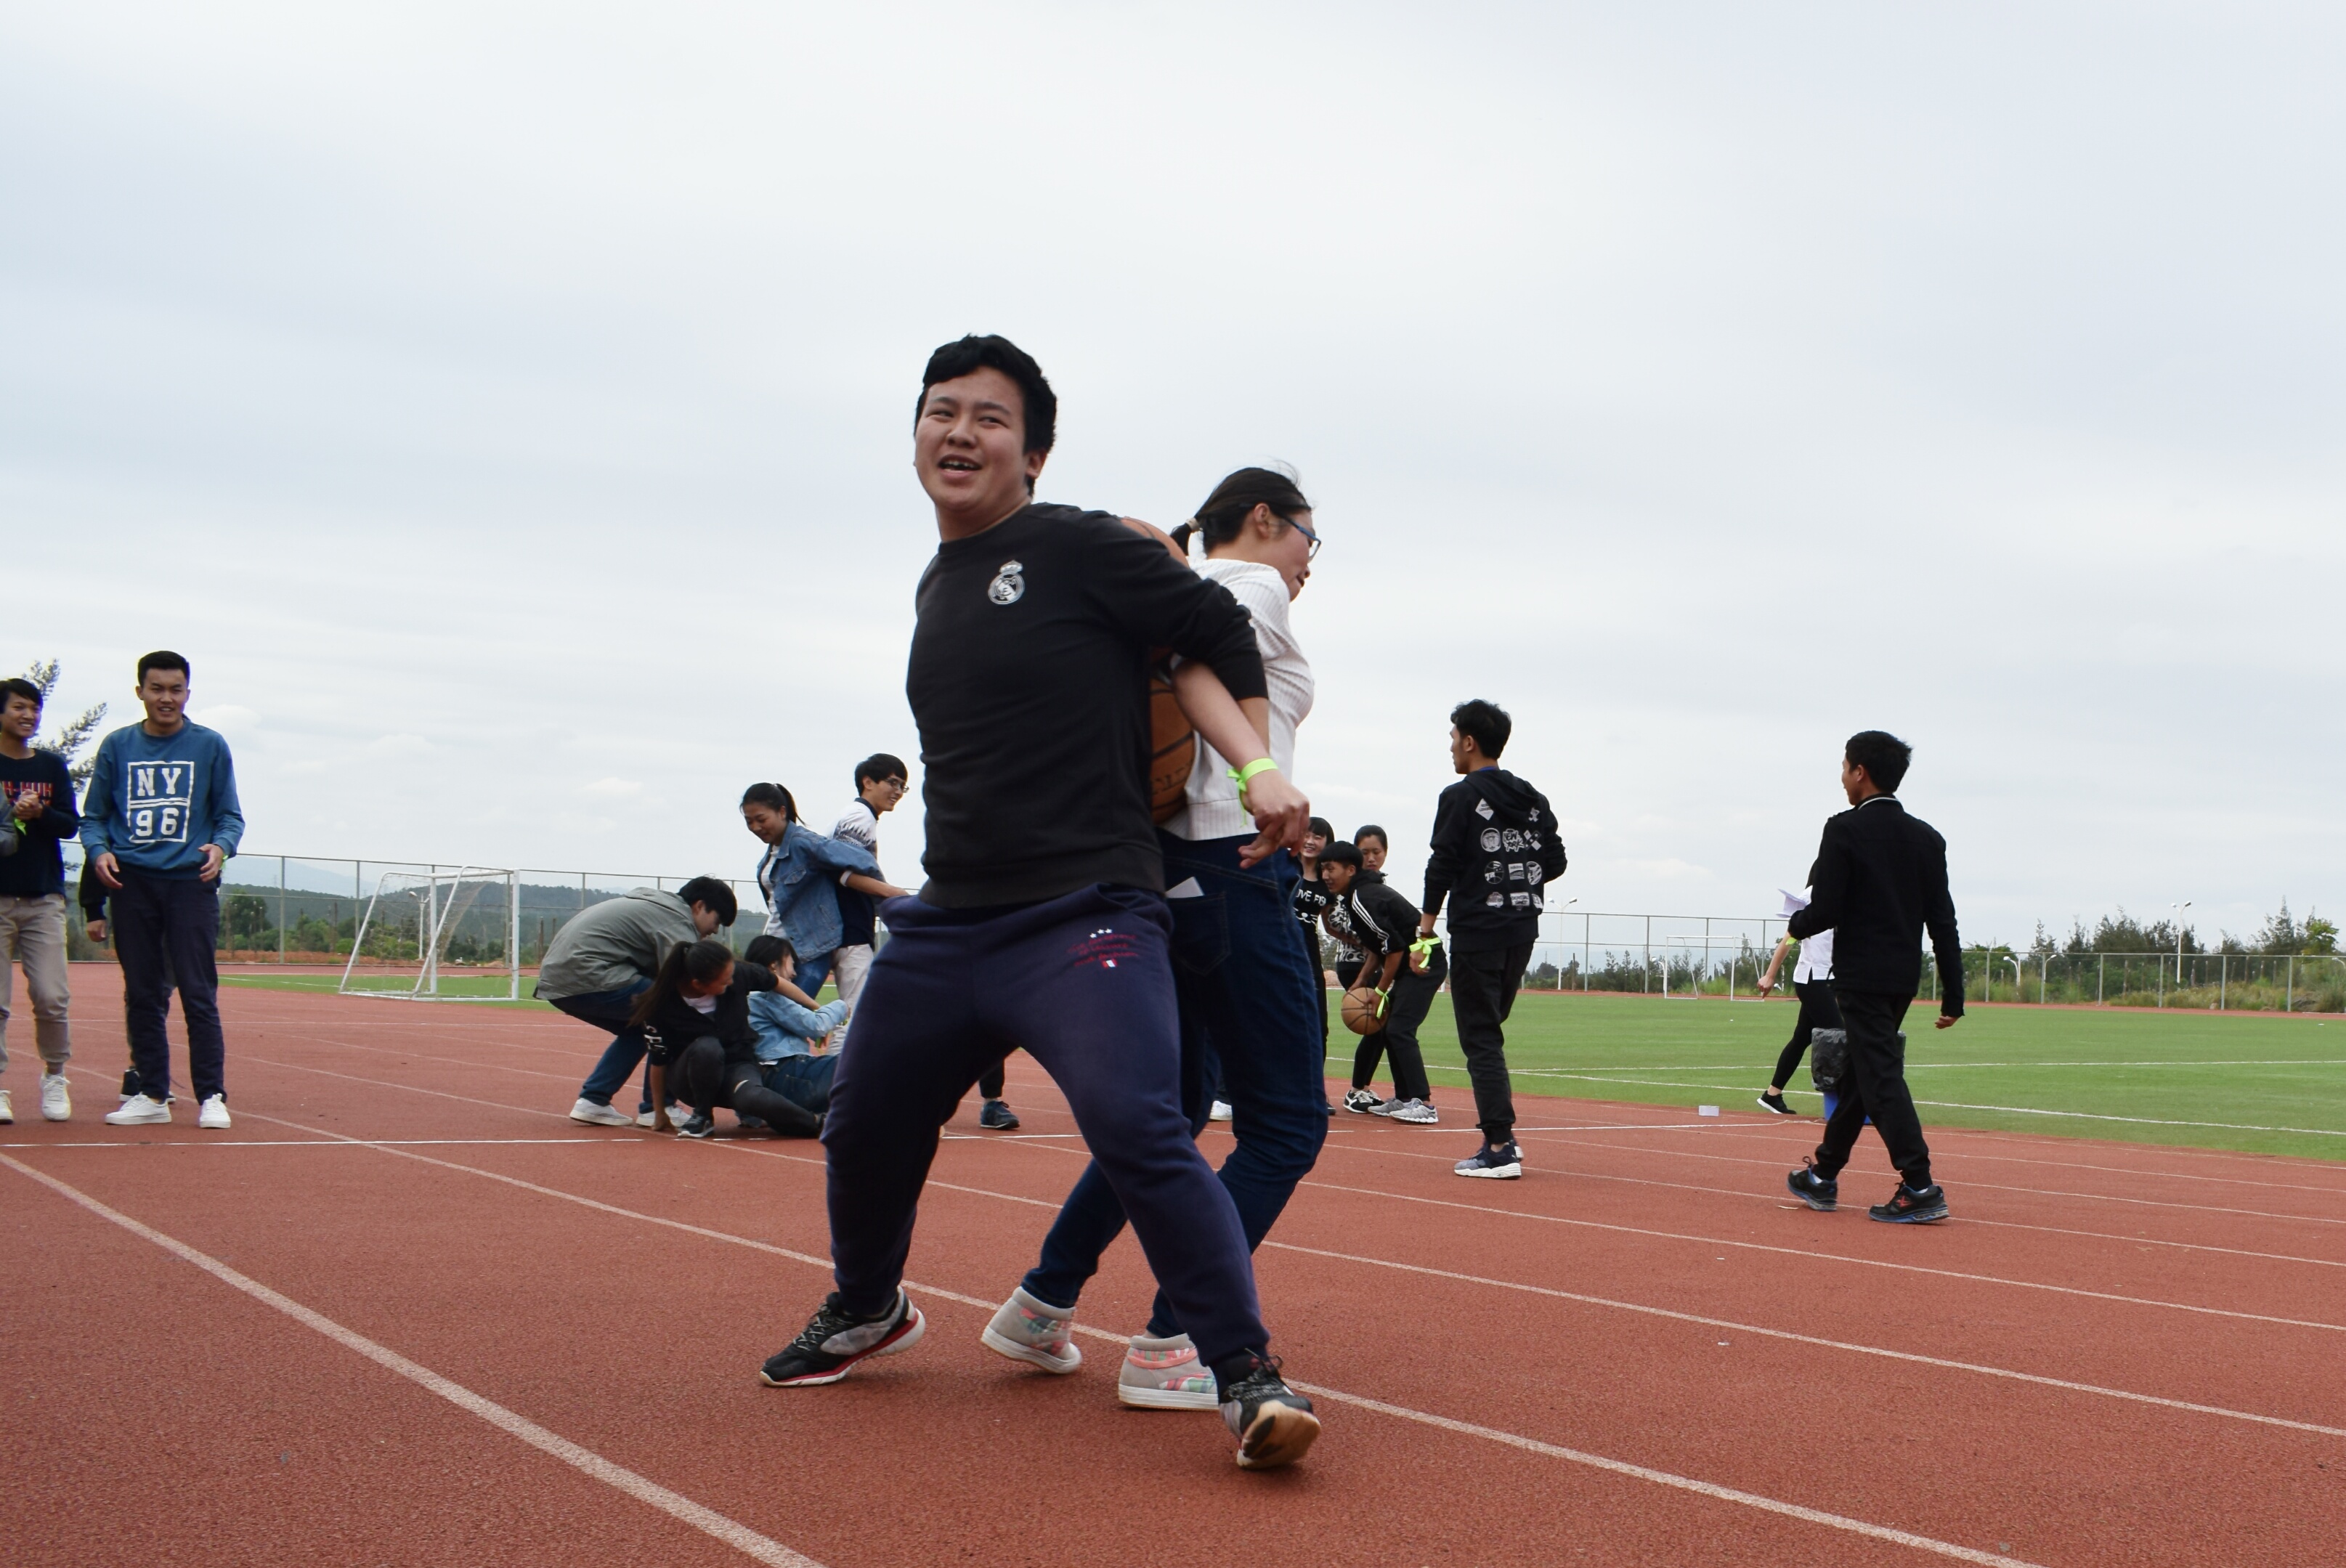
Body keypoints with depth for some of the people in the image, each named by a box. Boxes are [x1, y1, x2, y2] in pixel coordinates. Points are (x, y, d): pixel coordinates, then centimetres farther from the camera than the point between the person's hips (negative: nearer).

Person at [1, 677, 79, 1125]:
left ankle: (54, 1076, 14)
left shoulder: (53, 766, 12)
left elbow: (71, 824, 6)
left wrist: (39, 813, -13)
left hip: (44, 899, 2)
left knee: (52, 997, -4)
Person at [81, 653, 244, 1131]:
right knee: (142, 996, 6)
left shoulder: (210, 746, 6)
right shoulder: (117, 746, 10)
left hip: (191, 882, -2)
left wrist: (221, 846, -13)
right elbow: (93, 815, 13)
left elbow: (229, 814, 8)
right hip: (132, 882, 2)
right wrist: (98, 850, -8)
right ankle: (152, 1095, 13)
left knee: (198, 995, -6)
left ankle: (212, 1097, -3)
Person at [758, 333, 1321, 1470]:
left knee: (1139, 1133, -24)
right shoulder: (937, 588, 16)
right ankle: (867, 1312, 44)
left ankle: (1247, 1375, -13)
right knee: (864, 1127, 18)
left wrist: (1256, 767, -17)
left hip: (1087, 918, -8)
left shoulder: (1079, 547, -6)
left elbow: (1212, 631, -5)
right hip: (944, 924, 8)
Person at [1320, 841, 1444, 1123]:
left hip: (1423, 964, -11)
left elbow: (1395, 947, -21)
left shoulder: (1362, 899, -19)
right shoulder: (1358, 894, 13)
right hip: (1408, 963, 11)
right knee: (1384, 1028, 14)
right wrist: (1362, 982, 12)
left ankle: (1423, 1103, -16)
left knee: (1399, 1030, -14)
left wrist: (1381, 991, -12)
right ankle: (1405, 1099, 19)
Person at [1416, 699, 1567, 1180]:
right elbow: (1555, 862, 10)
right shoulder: (1533, 799, 11)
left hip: (1477, 932, -7)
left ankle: (1500, 1147, -8)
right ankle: (1500, 1136, 15)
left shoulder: (1461, 797, -8)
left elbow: (1442, 867, -11)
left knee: (1481, 1039, -4)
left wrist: (1426, 930, -5)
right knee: (1489, 1030, 17)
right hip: (1522, 933, 7)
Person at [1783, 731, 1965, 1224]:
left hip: (1861, 975, -7)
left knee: (1881, 1076, -8)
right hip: (1905, 976, 7)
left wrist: (1796, 925, 8)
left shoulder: (1845, 830, -11)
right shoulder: (1926, 837, 8)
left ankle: (1919, 1187, -15)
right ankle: (1823, 1176, 29)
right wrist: (1953, 995, 8)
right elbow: (1943, 922, 6)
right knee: (1860, 1071, 17)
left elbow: (1825, 910, -15)